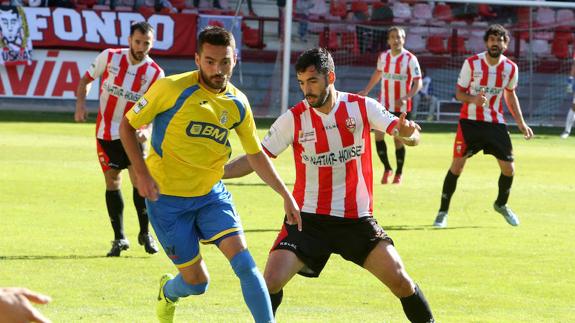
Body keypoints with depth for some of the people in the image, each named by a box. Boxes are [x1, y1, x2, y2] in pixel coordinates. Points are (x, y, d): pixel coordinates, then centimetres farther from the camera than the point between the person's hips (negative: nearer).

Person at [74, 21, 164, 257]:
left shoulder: (155, 74, -8)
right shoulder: (109, 57, -7)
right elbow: (86, 79, 6)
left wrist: (147, 130, -27)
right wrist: (80, 103, -10)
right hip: (105, 132, 1)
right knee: (112, 182, 2)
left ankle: (145, 233, 7)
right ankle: (119, 238, 11)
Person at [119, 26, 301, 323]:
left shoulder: (238, 104, -1)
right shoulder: (172, 89, -16)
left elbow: (256, 155, 12)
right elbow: (127, 126, -7)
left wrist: (286, 195, 7)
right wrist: (142, 174, -18)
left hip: (211, 195, 3)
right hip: (167, 198, -3)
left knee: (244, 262, -17)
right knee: (196, 281, 3)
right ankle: (167, 293, 39)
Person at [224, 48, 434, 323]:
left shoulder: (362, 107, -4)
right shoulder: (293, 119, -5)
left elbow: (409, 135, -9)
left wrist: (407, 133, -34)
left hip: (357, 218, 0)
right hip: (308, 219, 0)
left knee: (400, 281, -7)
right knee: (271, 282, -16)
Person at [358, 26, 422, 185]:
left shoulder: (410, 59, -13)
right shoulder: (383, 57, 2)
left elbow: (418, 83, -14)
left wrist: (406, 98, -27)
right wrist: (366, 91, 16)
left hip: (402, 107, -4)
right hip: (384, 105, 4)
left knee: (398, 139, 1)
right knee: (378, 136, -5)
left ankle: (399, 173, 18)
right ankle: (387, 168, 14)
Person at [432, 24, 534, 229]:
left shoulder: (511, 68, -1)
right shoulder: (471, 63, -11)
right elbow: (459, 92, -5)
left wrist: (521, 123, 9)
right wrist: (473, 99, -27)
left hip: (496, 123, 3)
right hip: (470, 121, -3)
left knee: (509, 169, 1)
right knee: (457, 165, -7)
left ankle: (501, 205, 29)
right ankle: (443, 211, 6)